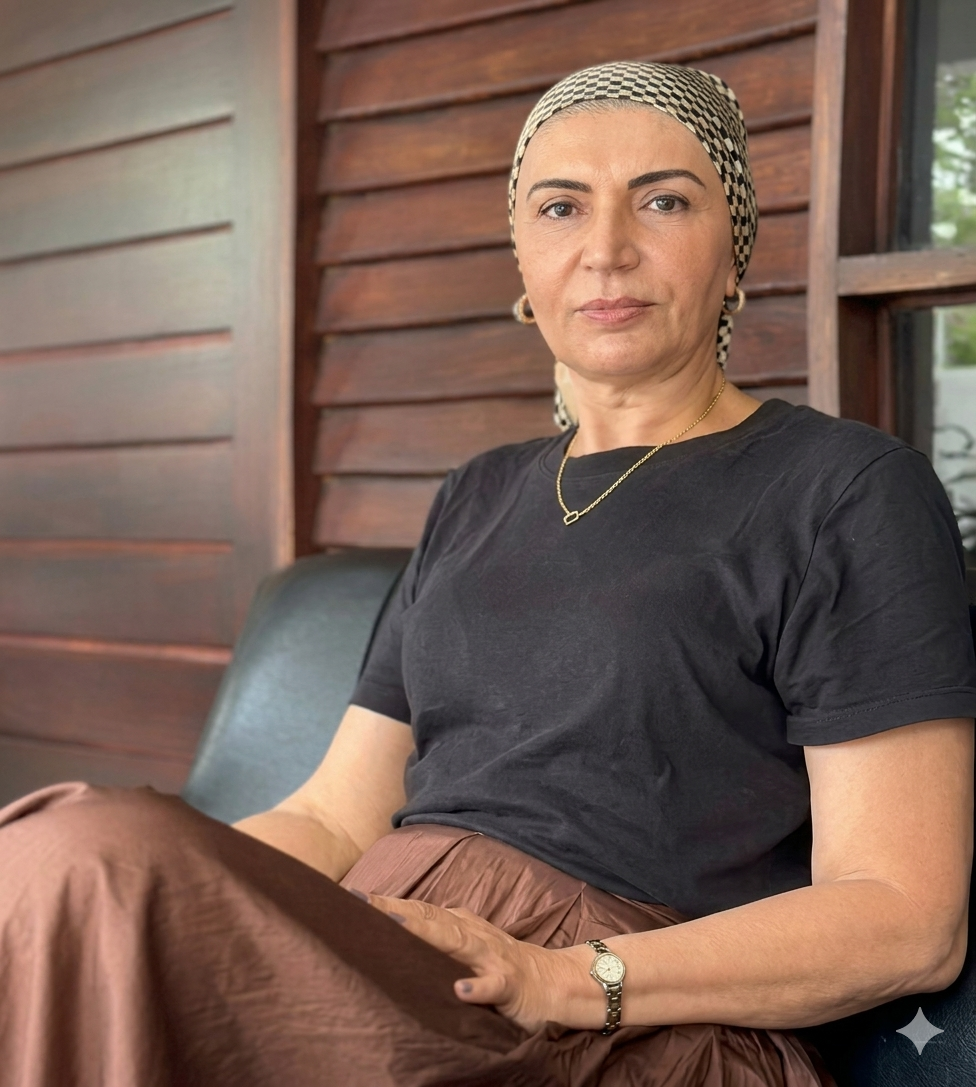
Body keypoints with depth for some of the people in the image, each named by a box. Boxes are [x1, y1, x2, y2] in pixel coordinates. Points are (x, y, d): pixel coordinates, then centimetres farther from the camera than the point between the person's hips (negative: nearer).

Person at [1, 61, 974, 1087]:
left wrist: (563, 981, -19)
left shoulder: (847, 490, 1)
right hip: (379, 979, 6)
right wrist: (160, 879, -7)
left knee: (83, 864, -26)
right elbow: (336, 818, 16)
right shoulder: (480, 499, 22)